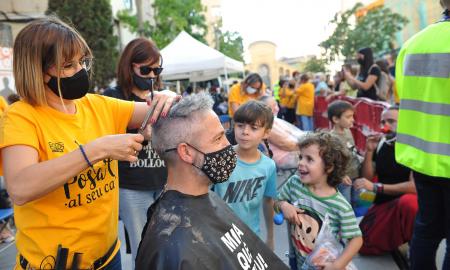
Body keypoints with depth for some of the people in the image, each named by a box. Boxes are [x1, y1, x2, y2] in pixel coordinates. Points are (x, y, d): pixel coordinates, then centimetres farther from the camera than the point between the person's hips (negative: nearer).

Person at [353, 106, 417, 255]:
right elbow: (367, 177, 0)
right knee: (363, 245, -4)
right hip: (384, 203, 5)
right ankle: (398, 236, 23)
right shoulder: (380, 144, 1)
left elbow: (415, 186, -24)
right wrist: (369, 151, -14)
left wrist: (375, 187, -27)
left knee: (408, 202, -41)